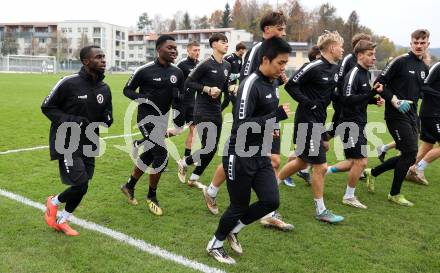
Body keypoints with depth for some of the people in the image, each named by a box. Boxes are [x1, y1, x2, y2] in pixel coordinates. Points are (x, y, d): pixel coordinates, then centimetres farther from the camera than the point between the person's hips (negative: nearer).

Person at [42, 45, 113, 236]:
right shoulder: (69, 83, -15)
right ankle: (54, 202, 18)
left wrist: (107, 118, -9)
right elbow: (47, 107, -7)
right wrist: (68, 120, -20)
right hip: (67, 143, -6)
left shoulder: (104, 89, 3)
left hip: (89, 144, 6)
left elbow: (107, 115, 15)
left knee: (81, 188, 10)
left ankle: (62, 221, 33)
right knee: (80, 186, -14)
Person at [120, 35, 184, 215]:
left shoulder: (177, 73, 2)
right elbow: (127, 90, -3)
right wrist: (142, 99, -22)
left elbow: (179, 100, 10)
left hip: (163, 119, 7)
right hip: (147, 118, -7)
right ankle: (152, 197, 9)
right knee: (161, 156, -12)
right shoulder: (145, 70, -15)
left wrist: (179, 124, 7)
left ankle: (129, 186, 39)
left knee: (148, 156, 16)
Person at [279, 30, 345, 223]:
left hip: (319, 120, 9)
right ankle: (321, 211, 12)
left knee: (302, 162, 18)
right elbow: (291, 85, -17)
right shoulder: (315, 67, -17)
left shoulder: (334, 68, 10)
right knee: (320, 166, -2)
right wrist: (309, 103, -19)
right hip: (308, 121, -9)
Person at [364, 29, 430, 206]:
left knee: (409, 156, 8)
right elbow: (379, 83, -11)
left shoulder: (424, 68, 14)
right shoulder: (400, 61, -9)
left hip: (411, 116, 8)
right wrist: (394, 101, -18)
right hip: (396, 115, -8)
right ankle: (395, 194, 9)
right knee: (410, 152, -8)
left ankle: (373, 172, 26)